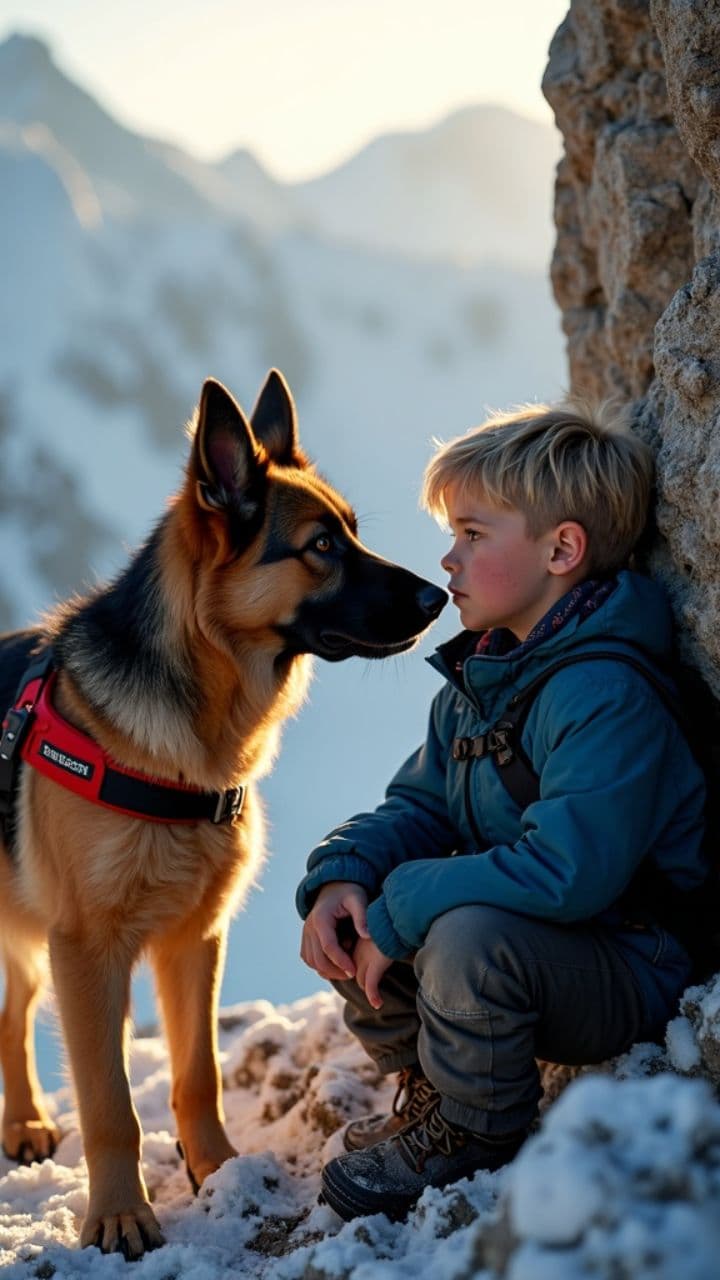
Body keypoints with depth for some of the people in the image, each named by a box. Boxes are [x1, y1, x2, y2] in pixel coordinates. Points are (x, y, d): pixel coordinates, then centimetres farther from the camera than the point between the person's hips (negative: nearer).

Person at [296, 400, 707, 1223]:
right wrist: (343, 875, -12)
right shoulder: (476, 680, 7)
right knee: (345, 911, -1)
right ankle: (427, 1089, 17)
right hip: (524, 943, 9)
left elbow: (567, 871, -35)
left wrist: (400, 911, -27)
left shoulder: (605, 695, -25)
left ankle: (474, 1142, -8)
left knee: (467, 936, -35)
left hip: (630, 970, -9)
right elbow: (419, 807, 10)